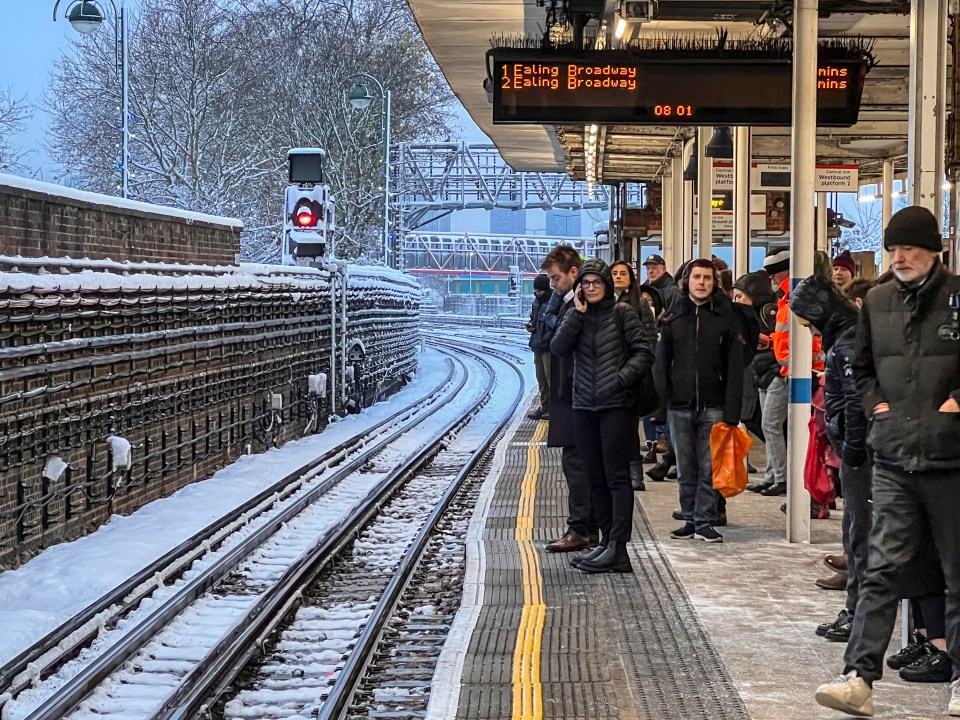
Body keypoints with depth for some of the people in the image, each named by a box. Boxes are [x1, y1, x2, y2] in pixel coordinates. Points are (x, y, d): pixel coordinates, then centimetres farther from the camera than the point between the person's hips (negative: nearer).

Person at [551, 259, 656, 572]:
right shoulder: (577, 315, 12)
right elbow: (558, 347, -4)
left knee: (617, 476, -8)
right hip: (584, 406, 5)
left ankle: (618, 547, -12)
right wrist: (578, 313, -8)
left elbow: (644, 350, -4)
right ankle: (607, 540, 16)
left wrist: (621, 379, -13)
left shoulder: (622, 313, 0)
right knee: (596, 477, 9)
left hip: (615, 405, -5)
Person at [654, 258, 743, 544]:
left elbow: (734, 368, -3)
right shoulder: (673, 316, 7)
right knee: (686, 470, 9)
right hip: (679, 406, 2)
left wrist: (731, 412, -9)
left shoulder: (726, 317, 1)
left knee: (710, 469, -1)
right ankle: (690, 520, 17)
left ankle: (705, 522, 7)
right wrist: (661, 401, -3)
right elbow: (661, 362, 7)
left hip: (713, 406, -2)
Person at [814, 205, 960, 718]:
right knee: (881, 568, -3)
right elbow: (862, 366, 22)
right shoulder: (877, 302, 9)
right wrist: (877, 403, 8)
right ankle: (859, 678, -6)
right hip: (892, 458, 3)